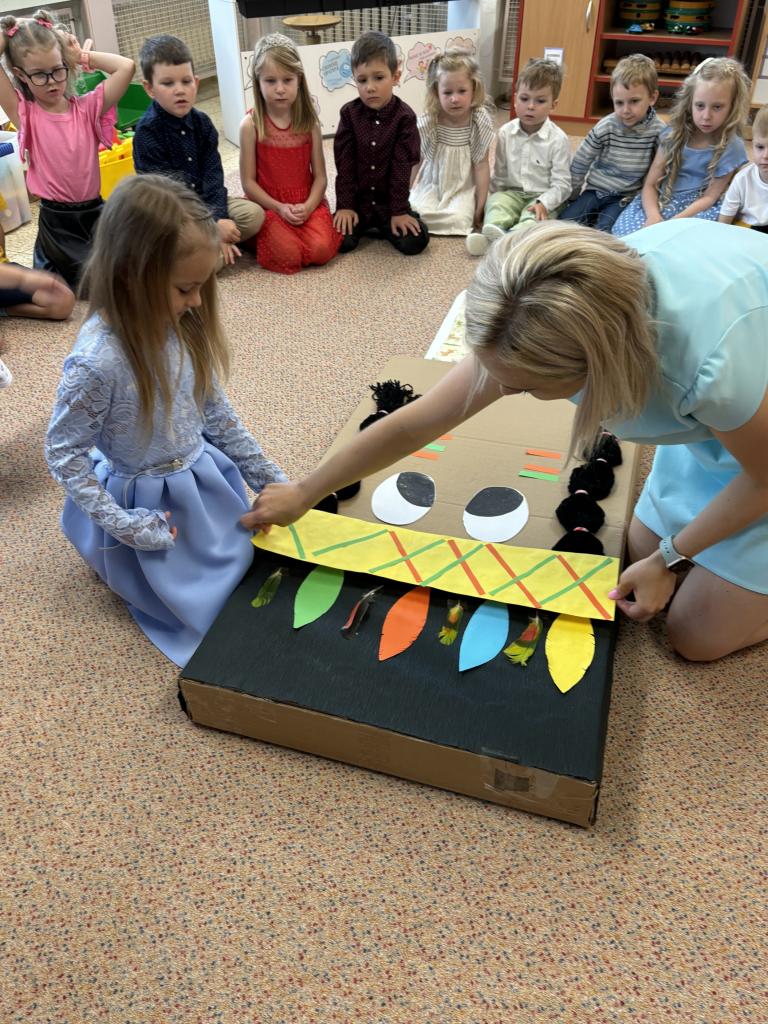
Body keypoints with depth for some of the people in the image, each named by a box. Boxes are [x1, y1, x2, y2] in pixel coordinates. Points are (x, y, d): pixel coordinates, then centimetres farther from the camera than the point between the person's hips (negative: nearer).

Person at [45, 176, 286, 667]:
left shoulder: (181, 325, -12)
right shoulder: (97, 359, -32)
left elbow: (216, 409, 1)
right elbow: (62, 453, -19)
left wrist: (270, 478, 2)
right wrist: (122, 526, -20)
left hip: (206, 477, 6)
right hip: (153, 504, -6)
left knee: (246, 558, 20)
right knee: (209, 603, 11)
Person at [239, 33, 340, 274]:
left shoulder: (309, 122, 1)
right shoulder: (251, 124, -7)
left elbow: (320, 176, 1)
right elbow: (248, 181, -5)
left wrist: (308, 207, -17)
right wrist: (279, 208, -17)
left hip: (306, 203, 2)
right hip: (269, 205, -2)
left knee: (322, 250, -24)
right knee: (289, 256, -26)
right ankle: (267, 233, 7)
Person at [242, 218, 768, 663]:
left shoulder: (713, 362, -47)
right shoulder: (563, 313, -27)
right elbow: (413, 424, -17)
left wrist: (669, 558, -13)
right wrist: (303, 494, -7)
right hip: (711, 422, 5)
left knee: (700, 634, -1)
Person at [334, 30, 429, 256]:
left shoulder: (405, 116, -9)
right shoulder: (349, 113, -4)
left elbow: (402, 167, -11)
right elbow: (344, 163, -5)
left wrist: (399, 211, -13)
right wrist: (345, 205, -10)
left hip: (389, 202, 0)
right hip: (357, 201, 1)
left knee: (415, 241, -18)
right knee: (341, 241, -21)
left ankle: (381, 227, 13)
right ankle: (363, 226, 14)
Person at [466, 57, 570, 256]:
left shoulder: (558, 139, -8)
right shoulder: (505, 133, 4)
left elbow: (561, 184, -9)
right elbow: (499, 173, 12)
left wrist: (543, 203, -24)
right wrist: (496, 196, 0)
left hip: (542, 197, -3)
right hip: (510, 192, 3)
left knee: (533, 216, -34)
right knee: (496, 204, -28)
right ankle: (494, 231, -57)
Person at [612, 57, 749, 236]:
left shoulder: (731, 147, -6)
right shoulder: (674, 133, 2)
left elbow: (709, 197, -6)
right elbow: (650, 184, -2)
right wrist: (653, 216, -23)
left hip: (695, 209, -2)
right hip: (660, 200, 2)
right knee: (623, 230, -27)